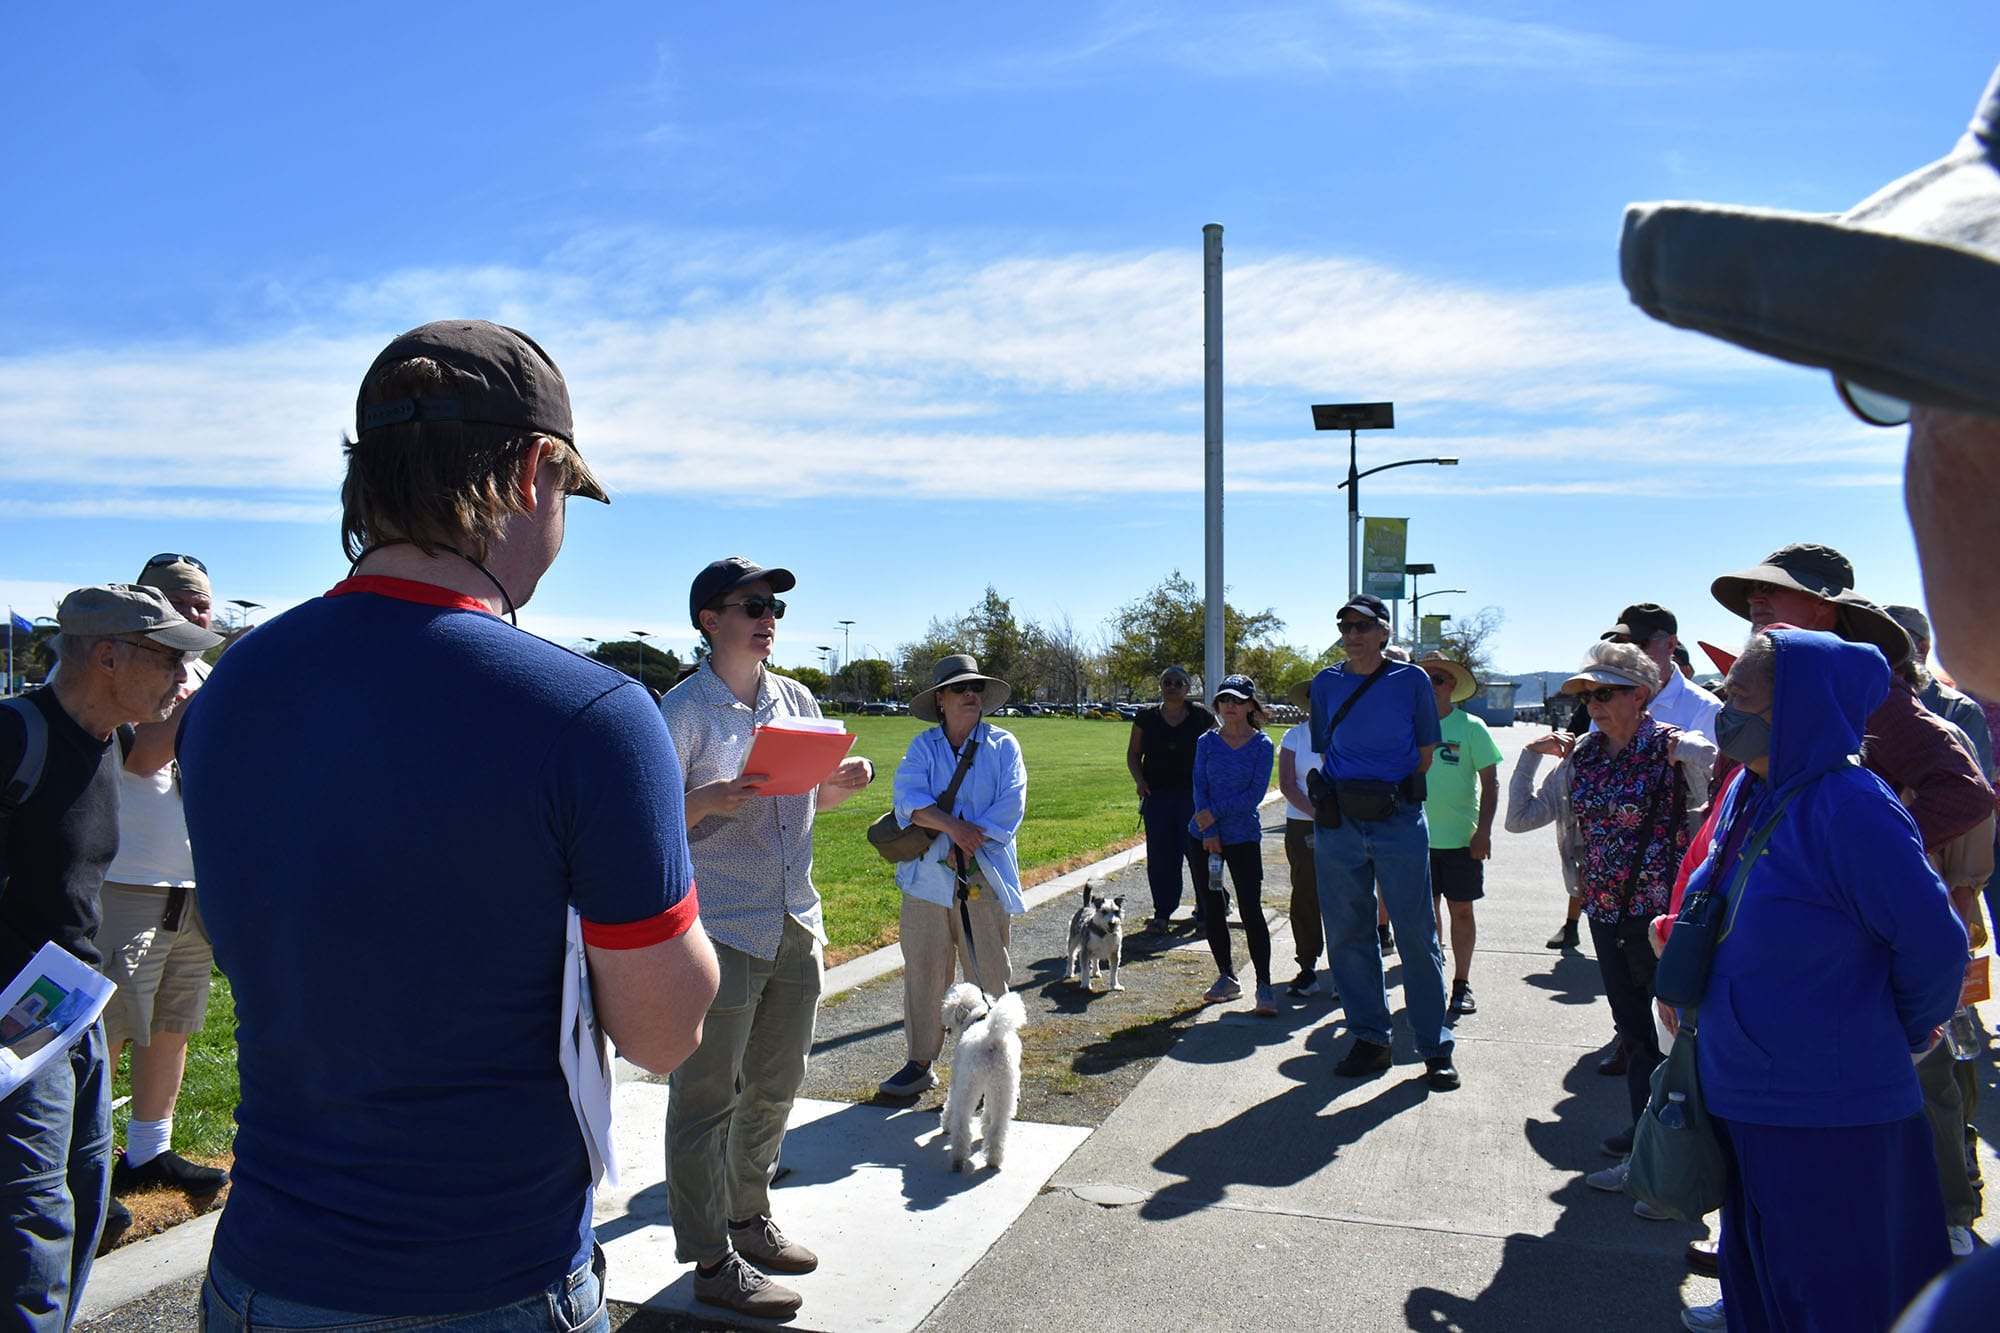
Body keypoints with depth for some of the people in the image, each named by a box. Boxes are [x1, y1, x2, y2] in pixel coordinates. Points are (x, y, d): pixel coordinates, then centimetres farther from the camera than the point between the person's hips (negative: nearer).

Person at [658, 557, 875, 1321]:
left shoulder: (798, 701, 9)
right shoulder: (683, 710, -11)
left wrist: (842, 785, -1)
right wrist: (707, 803, -28)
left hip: (796, 928, 7)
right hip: (719, 933, -7)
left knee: (775, 1086, 18)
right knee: (707, 1097, 2)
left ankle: (749, 1219, 36)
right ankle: (711, 1260, 15)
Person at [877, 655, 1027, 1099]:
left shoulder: (1003, 745, 6)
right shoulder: (922, 746, 8)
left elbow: (1010, 805, -6)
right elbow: (908, 797, -9)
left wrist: (966, 842, -14)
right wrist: (954, 827, -22)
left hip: (985, 878, -1)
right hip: (929, 878, 1)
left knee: (990, 976, 4)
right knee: (923, 973, 7)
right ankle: (921, 1064, 19)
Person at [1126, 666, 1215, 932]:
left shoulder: (1201, 715, 2)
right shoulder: (1147, 716, 6)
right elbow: (1133, 753, 13)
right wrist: (1139, 780, -3)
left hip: (1193, 793, -2)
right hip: (1157, 794, 2)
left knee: (1197, 850, -3)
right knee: (1160, 854, 4)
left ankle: (1205, 907, 13)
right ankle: (1162, 912, 12)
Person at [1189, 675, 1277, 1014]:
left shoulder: (1261, 745, -3)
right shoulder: (1207, 742, 4)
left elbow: (1255, 794, -9)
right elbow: (1199, 788, 0)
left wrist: (1216, 813, -15)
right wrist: (1209, 833, -11)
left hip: (1244, 836, -3)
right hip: (1204, 835, 3)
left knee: (1251, 910, -9)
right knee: (1212, 910, 9)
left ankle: (1264, 986, -2)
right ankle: (1227, 978, 23)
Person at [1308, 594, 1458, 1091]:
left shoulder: (1411, 680, -1)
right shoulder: (1326, 684, 6)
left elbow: (1425, 752, 7)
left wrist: (1396, 792, 6)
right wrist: (1340, 794, 7)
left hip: (1400, 821, -3)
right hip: (1338, 822, 3)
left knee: (1417, 935, 0)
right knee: (1347, 935, 7)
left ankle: (1436, 1048, 11)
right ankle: (1370, 1040, 20)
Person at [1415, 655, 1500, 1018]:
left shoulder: (1471, 727, -3)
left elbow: (1490, 783, -2)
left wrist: (1484, 830, -9)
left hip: (1461, 837, -2)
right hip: (1418, 836, 2)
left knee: (1461, 909, 4)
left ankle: (1462, 984, 14)